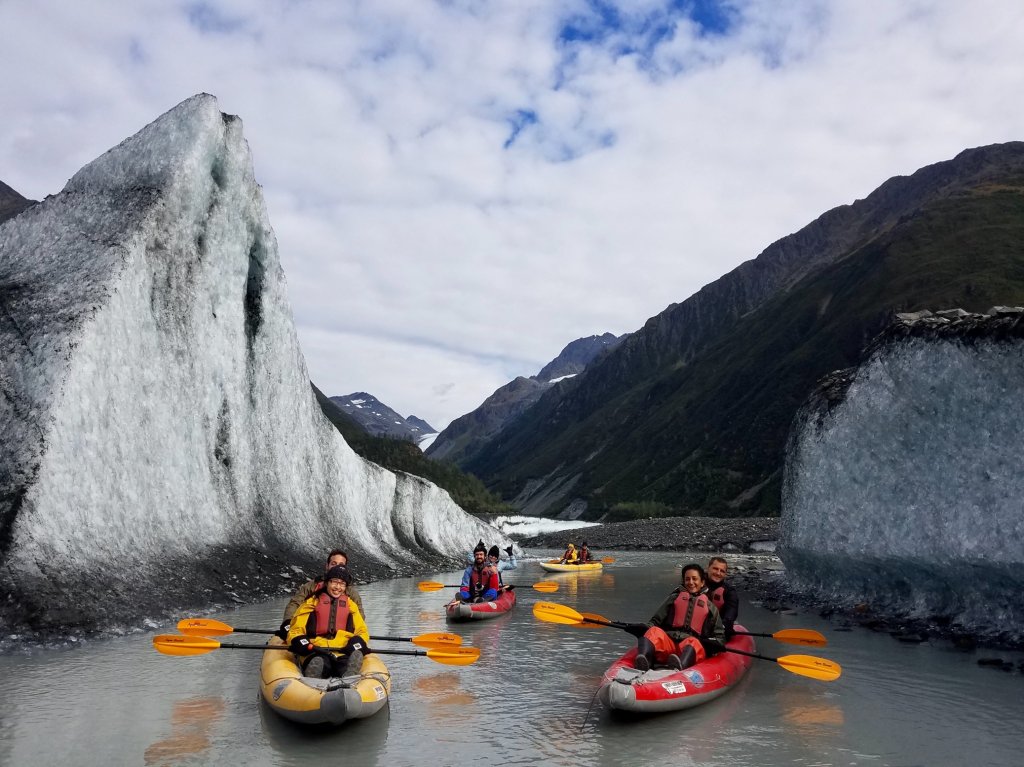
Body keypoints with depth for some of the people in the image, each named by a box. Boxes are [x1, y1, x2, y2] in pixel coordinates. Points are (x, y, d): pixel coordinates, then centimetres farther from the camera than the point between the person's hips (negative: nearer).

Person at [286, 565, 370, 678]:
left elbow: (362, 631, 24)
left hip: (343, 652, 1)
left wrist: (358, 641, 0)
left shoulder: (350, 605, 25)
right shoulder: (312, 603, 19)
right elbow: (296, 630, 14)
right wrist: (298, 641, -10)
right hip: (315, 651, -1)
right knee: (318, 663, -40)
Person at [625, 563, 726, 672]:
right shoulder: (674, 598, 26)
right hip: (667, 644, 1)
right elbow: (656, 621, 17)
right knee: (654, 631, -29)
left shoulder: (710, 606, 24)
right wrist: (642, 628, -3)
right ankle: (643, 662, -59)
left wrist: (714, 643, -6)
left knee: (694, 642, -35)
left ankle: (681, 665, -67)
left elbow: (720, 635, 18)